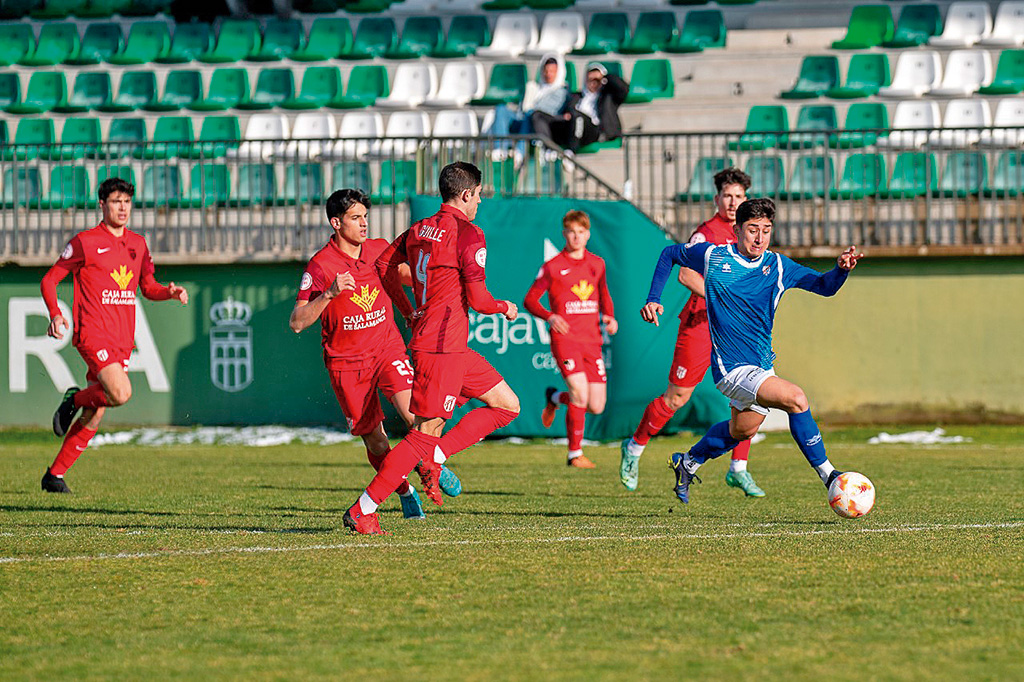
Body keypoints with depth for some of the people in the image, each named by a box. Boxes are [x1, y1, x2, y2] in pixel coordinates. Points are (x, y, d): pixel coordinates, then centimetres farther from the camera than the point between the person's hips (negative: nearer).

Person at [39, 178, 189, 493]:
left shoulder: (138, 244, 15)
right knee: (120, 392, -27)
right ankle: (75, 399, 3)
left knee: (94, 416, 4)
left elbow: (148, 287, 24)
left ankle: (55, 475, 14)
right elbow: (49, 280, 1)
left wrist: (171, 292, 2)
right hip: (92, 333, -6)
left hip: (122, 340, 6)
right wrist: (55, 314, -16)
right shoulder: (84, 242, -3)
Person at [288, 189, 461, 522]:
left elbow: (407, 273, 23)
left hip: (387, 348, 2)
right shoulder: (320, 265, -11)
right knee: (374, 441, 1)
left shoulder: (380, 250, 2)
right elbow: (296, 323, -16)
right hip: (347, 361, -2)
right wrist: (329, 294, -28)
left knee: (413, 412, -22)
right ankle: (405, 492, 25)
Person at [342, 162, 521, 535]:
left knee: (508, 406, 13)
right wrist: (504, 307, 7)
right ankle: (363, 510, -12)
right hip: (441, 347, -9)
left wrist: (409, 311, 28)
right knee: (427, 431, -11)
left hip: (455, 349, 9)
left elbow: (384, 265, 22)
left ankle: (433, 459, 5)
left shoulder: (419, 229, 12)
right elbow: (477, 299, -13)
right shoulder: (468, 235, -12)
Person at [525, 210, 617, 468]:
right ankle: (575, 454, -4)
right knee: (581, 394, -21)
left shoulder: (597, 264, 12)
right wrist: (550, 317, -16)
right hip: (565, 338, -5)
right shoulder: (552, 267, 0)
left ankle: (555, 398, 32)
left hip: (592, 341, 5)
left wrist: (609, 316, 6)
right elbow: (530, 300, 2)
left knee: (596, 407, 0)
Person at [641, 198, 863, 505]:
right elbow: (669, 254, 11)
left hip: (763, 365, 7)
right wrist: (653, 300, 1)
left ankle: (688, 463, 48)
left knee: (742, 431, 24)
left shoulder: (778, 266, 1)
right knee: (796, 398, -24)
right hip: (731, 368, -7)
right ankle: (827, 474, -18)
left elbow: (824, 286, -5)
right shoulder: (712, 256, -6)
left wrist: (841, 269, -27)